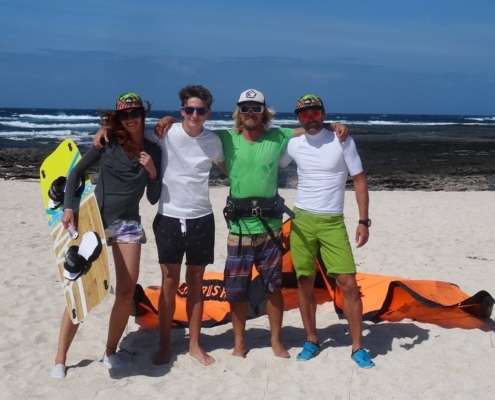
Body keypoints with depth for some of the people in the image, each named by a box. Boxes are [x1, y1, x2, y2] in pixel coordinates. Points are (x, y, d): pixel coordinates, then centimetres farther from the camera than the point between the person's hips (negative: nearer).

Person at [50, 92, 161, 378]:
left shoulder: (153, 150, 3)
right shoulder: (107, 142, -2)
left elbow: (154, 198, 5)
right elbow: (77, 172, 3)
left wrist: (153, 173, -11)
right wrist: (68, 207, -7)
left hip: (128, 224, 3)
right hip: (95, 219, -2)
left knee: (127, 291, 2)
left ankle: (111, 351, 19)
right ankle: (60, 358, 8)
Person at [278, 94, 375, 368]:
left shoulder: (342, 142, -4)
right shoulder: (293, 145, 3)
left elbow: (359, 180, -3)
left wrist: (363, 221, -9)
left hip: (333, 222, -2)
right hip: (301, 220, 2)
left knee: (349, 284, -6)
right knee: (305, 283, 7)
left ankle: (358, 347, 7)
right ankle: (311, 341, 23)